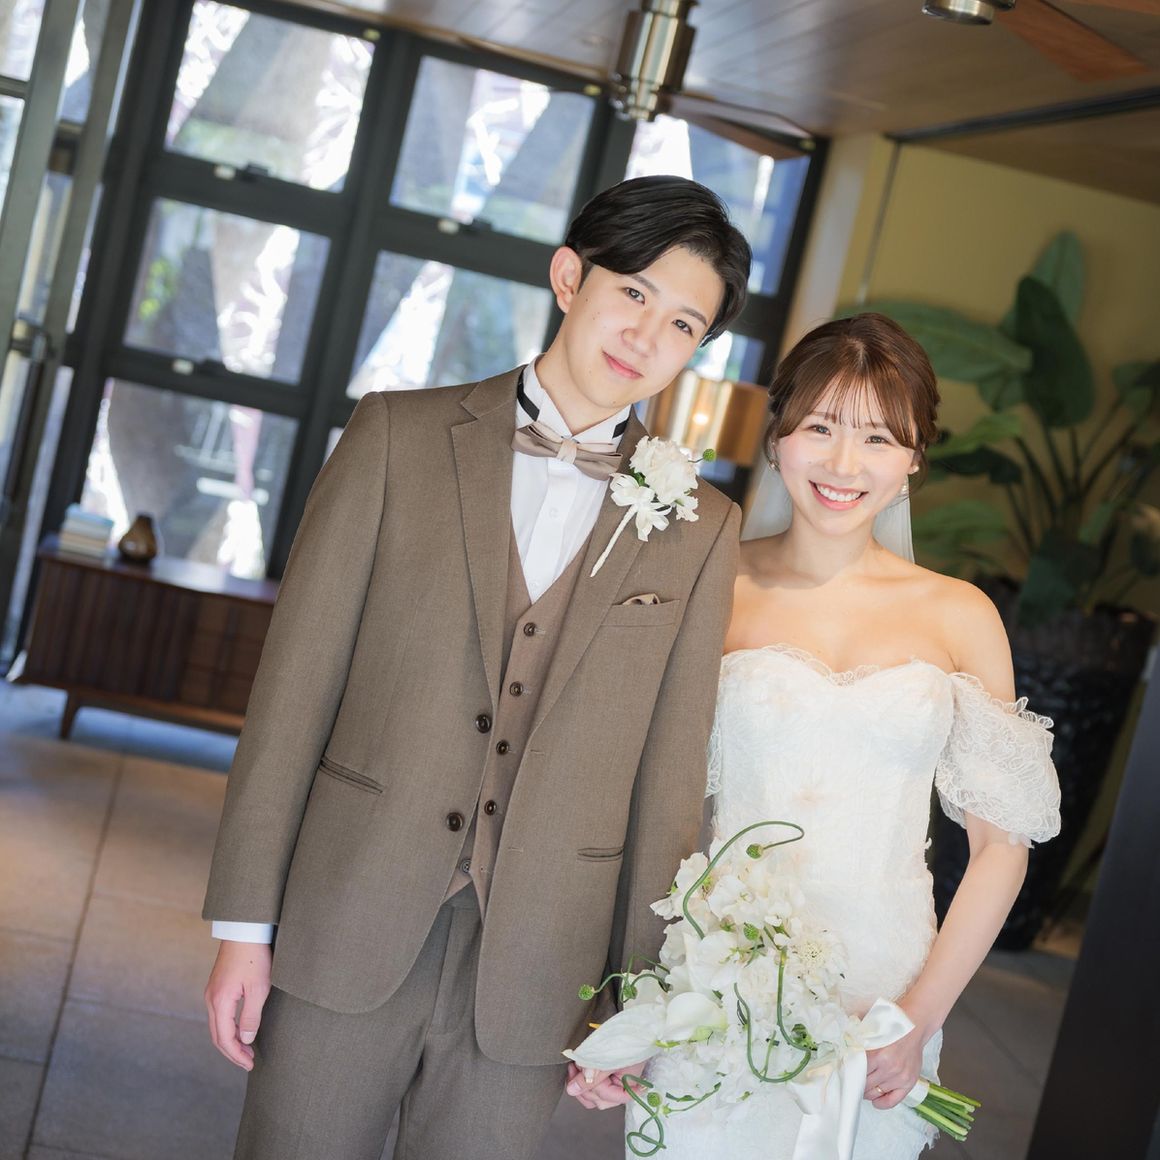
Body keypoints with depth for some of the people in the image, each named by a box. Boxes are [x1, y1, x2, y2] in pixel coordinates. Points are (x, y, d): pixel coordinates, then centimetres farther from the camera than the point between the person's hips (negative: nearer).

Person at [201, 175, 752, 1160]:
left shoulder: (701, 531, 4)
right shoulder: (400, 437, 1)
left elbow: (670, 775, 4)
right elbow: (297, 681, -2)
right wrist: (246, 924, -4)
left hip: (534, 970, 1)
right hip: (348, 931, -1)